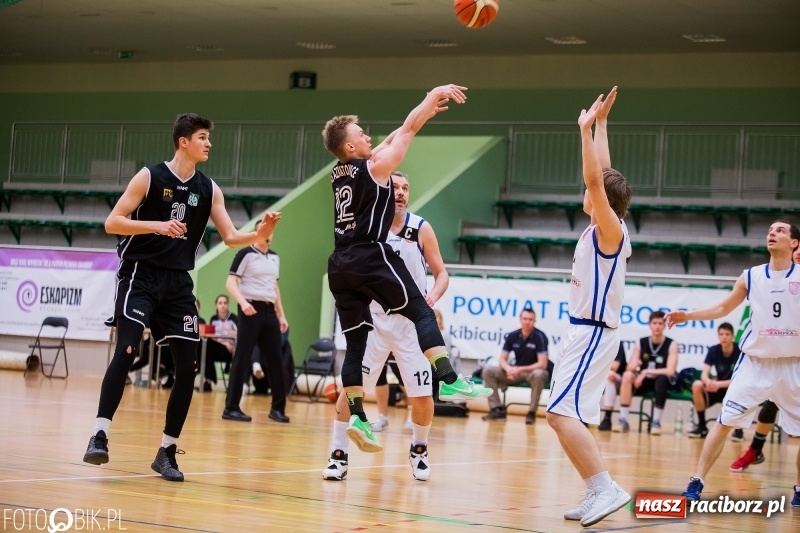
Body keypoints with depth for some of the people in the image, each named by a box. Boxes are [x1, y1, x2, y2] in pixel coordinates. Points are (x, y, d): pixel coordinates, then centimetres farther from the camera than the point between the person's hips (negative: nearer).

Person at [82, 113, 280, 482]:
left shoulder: (209, 189, 8)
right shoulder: (150, 176, -4)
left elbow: (230, 237, 9)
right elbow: (112, 222, -8)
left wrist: (259, 235, -11)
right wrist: (157, 225, -22)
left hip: (178, 283, 5)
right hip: (141, 275, -5)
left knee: (187, 368, -1)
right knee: (126, 351, -22)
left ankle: (166, 451, 9)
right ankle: (99, 436, -19)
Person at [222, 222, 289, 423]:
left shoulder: (275, 258, 16)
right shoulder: (246, 254, -5)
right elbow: (230, 282, -11)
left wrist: (281, 315, 19)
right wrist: (242, 302, -27)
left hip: (269, 311, 7)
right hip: (251, 309, -7)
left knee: (275, 359, 6)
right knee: (242, 358, -6)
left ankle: (278, 407, 14)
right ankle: (231, 407, -2)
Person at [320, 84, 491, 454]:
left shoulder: (339, 173, 18)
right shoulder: (374, 168, -3)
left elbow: (394, 137, 25)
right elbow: (407, 131, 3)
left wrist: (428, 109, 30)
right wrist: (434, 96, 15)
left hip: (340, 264, 7)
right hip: (370, 257, -7)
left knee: (355, 343, 6)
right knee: (421, 312, -2)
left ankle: (356, 414, -1)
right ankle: (449, 380, -15)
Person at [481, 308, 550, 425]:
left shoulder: (540, 337, -15)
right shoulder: (512, 336, -3)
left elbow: (542, 364, -20)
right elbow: (502, 359, 0)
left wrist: (520, 370, -26)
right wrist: (508, 369, -24)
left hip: (533, 371, -4)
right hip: (515, 371, 4)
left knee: (539, 375, -40)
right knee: (488, 370, -13)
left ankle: (532, 412, -25)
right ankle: (497, 409, -12)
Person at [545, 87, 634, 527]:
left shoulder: (610, 230, -12)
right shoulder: (604, 229, 10)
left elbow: (595, 179, -25)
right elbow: (604, 175, 20)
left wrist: (587, 127, -22)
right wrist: (600, 123, 22)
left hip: (592, 334, -10)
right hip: (586, 331, 10)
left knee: (562, 414, -18)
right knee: (568, 416, 10)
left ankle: (605, 488, -21)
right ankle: (596, 495, 10)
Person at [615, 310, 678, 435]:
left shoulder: (671, 345, -10)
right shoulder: (641, 343, -1)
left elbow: (670, 371, -20)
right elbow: (630, 367, -5)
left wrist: (647, 371, -25)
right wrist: (634, 366, -31)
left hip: (662, 383, -3)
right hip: (644, 381, 3)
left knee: (662, 379, -37)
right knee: (627, 375, -27)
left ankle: (656, 422, -27)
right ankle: (623, 420, -26)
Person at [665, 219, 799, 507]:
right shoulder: (751, 276, 4)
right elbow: (724, 307, 15)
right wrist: (688, 315, 4)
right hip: (755, 362, 1)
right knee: (725, 421, -7)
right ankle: (696, 482, -5)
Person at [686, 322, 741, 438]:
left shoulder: (740, 351, -17)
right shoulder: (713, 350, -6)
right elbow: (704, 374, -12)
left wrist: (719, 384, -35)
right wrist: (709, 382, -38)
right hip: (719, 387, 3)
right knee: (697, 385, -23)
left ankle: (739, 429, -19)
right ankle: (702, 427, -14)